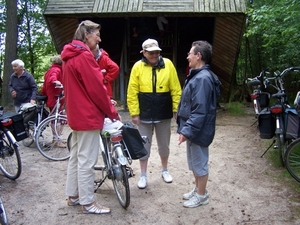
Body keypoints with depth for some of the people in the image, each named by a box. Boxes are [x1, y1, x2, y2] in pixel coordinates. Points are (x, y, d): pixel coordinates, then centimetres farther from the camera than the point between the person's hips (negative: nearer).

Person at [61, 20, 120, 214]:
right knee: (87, 160, -2)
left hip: (76, 113, 10)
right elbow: (96, 89, -19)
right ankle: (87, 202, 10)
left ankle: (73, 195, 28)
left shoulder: (69, 56, 13)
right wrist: (112, 111, -7)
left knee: (76, 156, 17)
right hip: (88, 115, -10)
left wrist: (106, 102, 15)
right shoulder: (84, 56, -17)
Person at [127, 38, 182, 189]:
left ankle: (165, 170, 37)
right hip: (144, 115, -1)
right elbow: (132, 92, -6)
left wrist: (177, 109, -5)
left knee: (164, 144, 16)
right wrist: (134, 113, -8)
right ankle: (143, 175, 26)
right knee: (144, 146, 10)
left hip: (164, 114, 1)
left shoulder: (167, 64, -5)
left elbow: (176, 89, -3)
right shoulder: (138, 67, -7)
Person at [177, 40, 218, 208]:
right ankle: (198, 189, 37)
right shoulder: (197, 75, 10)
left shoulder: (203, 78, -23)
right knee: (194, 162, 21)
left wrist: (187, 131, -25)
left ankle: (202, 196, 22)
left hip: (198, 131, -10)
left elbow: (200, 110, -27)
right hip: (193, 129, 10)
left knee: (200, 163, 6)